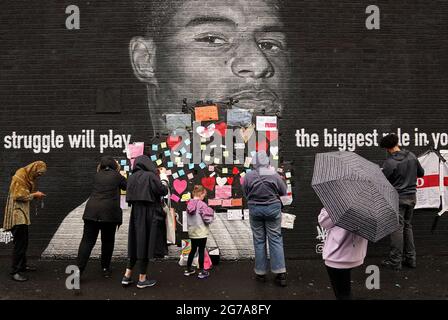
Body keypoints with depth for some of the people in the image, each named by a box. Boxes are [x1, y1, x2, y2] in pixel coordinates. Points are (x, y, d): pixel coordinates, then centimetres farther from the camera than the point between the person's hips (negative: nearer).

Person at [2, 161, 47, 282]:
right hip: (16, 213, -9)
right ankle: (15, 271, -5)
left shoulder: (29, 177, 11)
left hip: (23, 213, 9)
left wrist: (36, 195, 0)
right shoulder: (20, 176, -16)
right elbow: (18, 196, -21)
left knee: (23, 241, 17)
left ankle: (22, 265, 30)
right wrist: (34, 195, -15)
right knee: (19, 243, -10)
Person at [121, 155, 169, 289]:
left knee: (136, 242, 15)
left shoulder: (132, 177, 6)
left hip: (136, 213, 6)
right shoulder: (151, 175, -12)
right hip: (149, 214, -6)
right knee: (145, 243, 1)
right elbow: (163, 191, -10)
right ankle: (142, 279, 9)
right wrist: (163, 176, 5)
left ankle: (127, 276, 16)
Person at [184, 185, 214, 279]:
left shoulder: (189, 204, 3)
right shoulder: (201, 204, -17)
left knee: (193, 249, 19)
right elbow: (207, 218, -18)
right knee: (201, 251, 3)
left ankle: (188, 269, 26)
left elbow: (188, 218, 11)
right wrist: (211, 212, 0)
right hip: (201, 232, -7)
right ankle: (202, 272, 10)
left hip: (192, 232, 7)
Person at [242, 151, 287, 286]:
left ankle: (260, 272, 17)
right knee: (275, 239, 6)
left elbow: (245, 194, 1)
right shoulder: (274, 175, -8)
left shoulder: (248, 176, -8)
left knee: (259, 240, 10)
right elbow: (283, 192, 1)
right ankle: (280, 273, 5)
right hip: (273, 208, 0)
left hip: (255, 209, 0)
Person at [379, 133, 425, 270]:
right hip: (411, 196, 6)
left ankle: (395, 261, 5)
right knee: (408, 226, 16)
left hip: (397, 198, -6)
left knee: (397, 228, -1)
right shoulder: (412, 156, 1)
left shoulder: (389, 162, -17)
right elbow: (421, 173, 13)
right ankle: (410, 258, 21)